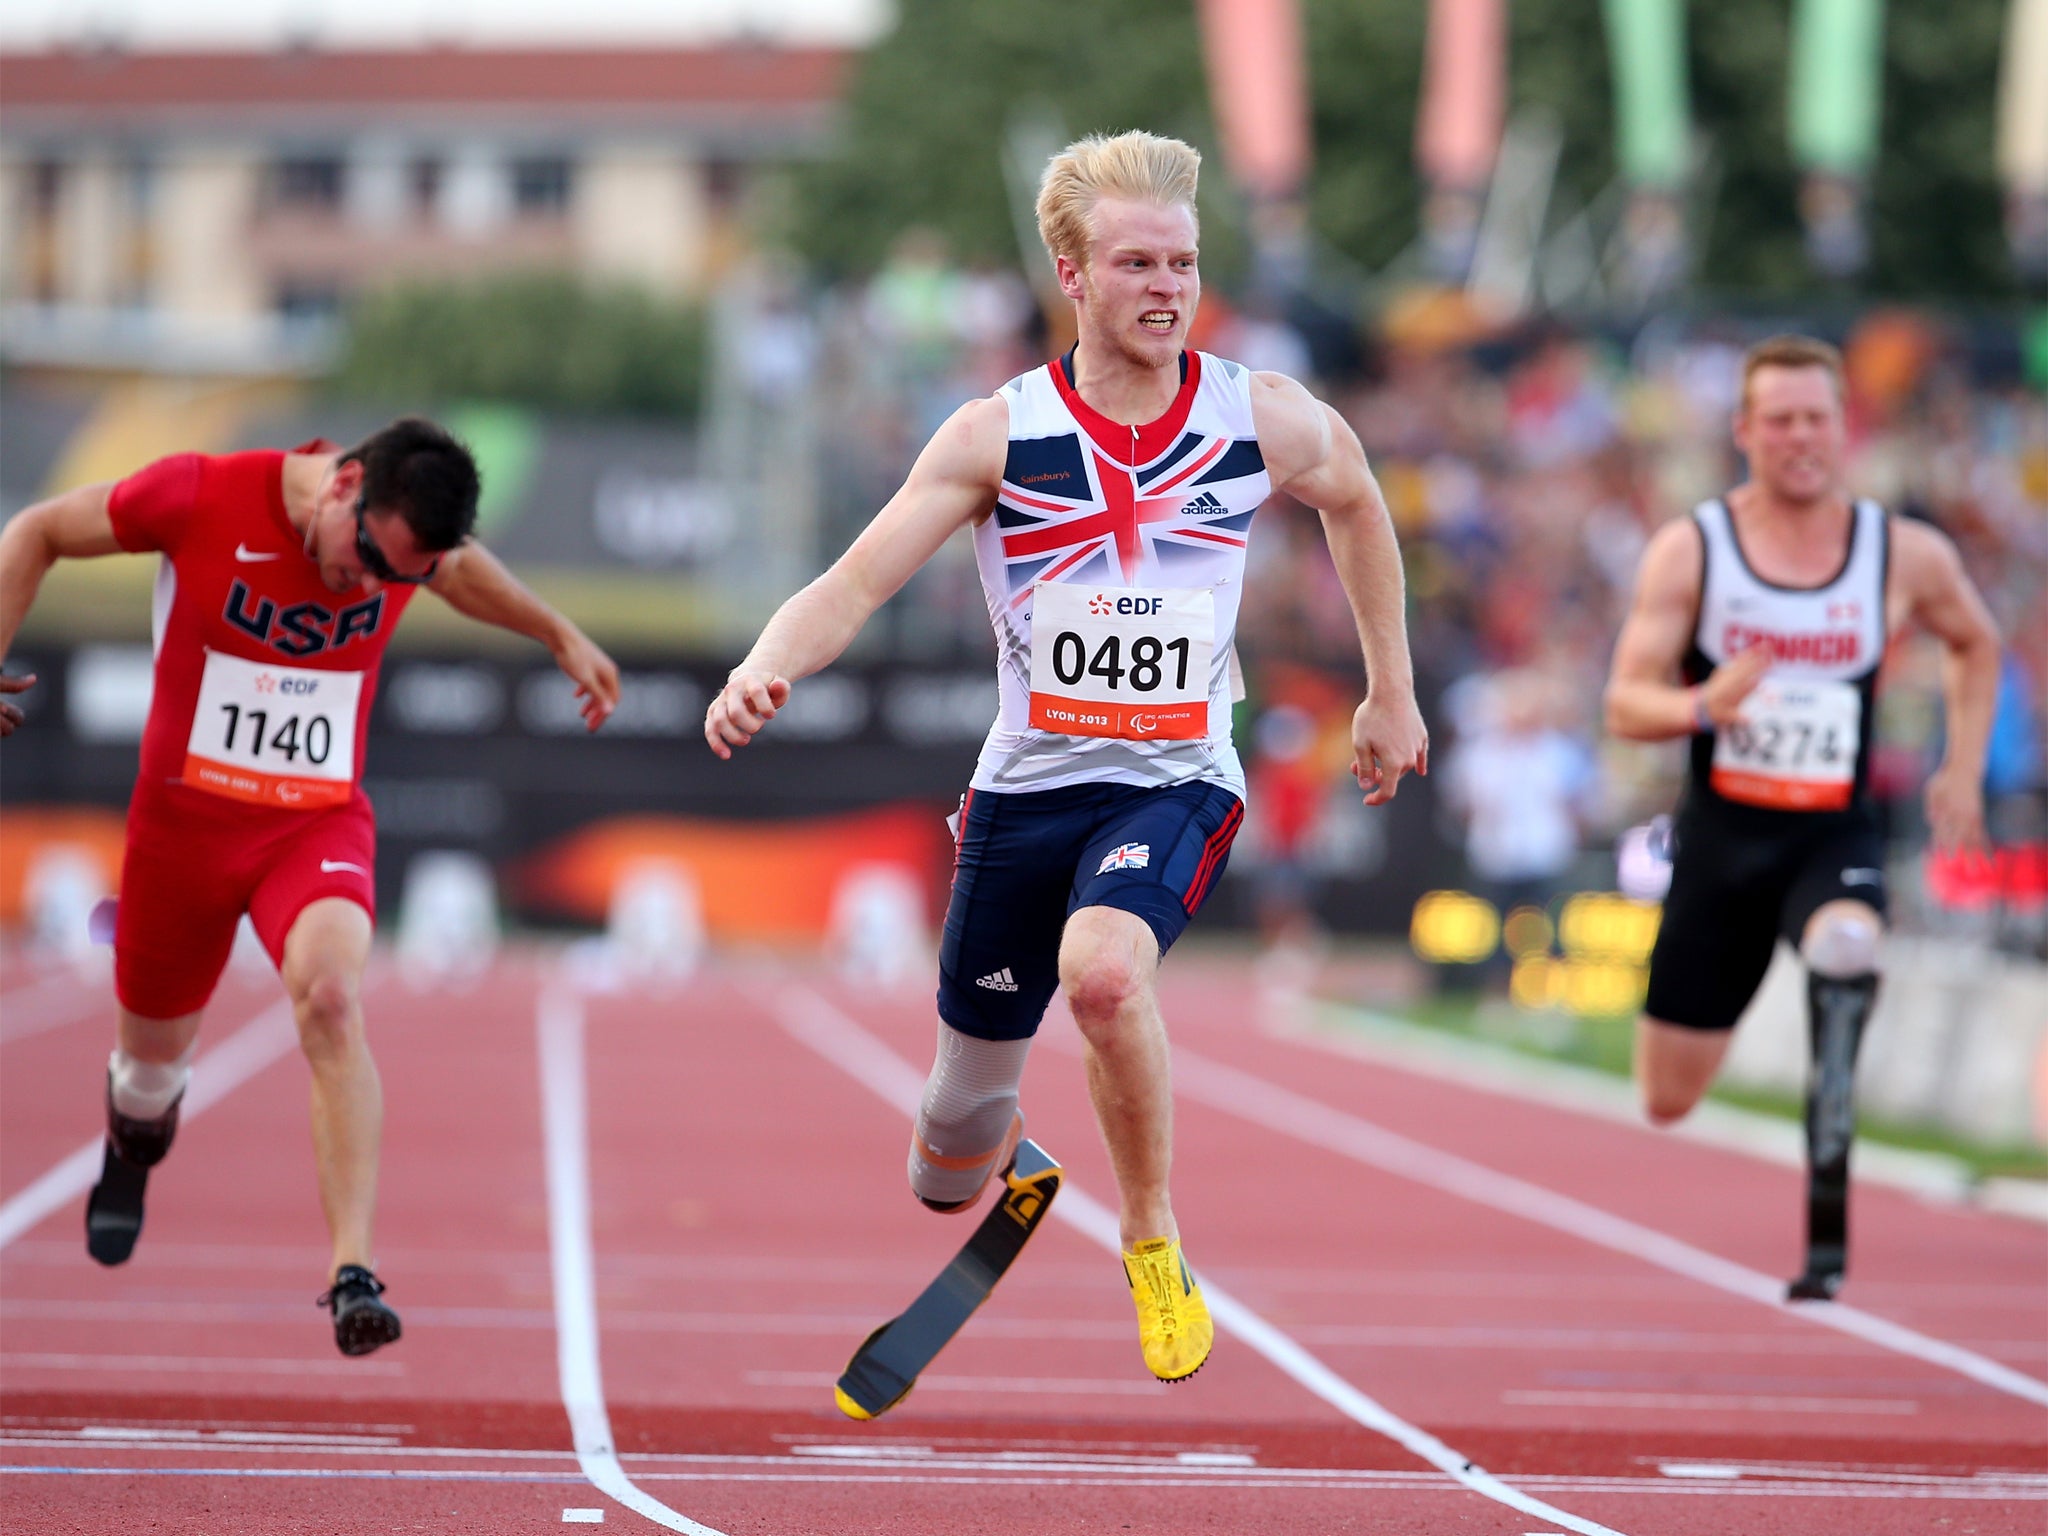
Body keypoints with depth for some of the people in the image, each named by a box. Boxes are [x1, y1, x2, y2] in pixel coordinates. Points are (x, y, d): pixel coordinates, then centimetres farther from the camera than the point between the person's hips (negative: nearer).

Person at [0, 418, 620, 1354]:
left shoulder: (407, 536, -9)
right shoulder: (200, 498, -19)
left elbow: (463, 569, 18)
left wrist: (559, 634, 22)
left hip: (320, 825, 0)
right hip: (183, 818, 0)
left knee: (332, 1000, -28)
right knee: (155, 1045, 15)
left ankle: (352, 1276, -33)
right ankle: (135, 1135, 56)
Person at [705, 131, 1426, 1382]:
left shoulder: (1265, 421, -2)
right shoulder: (999, 436, -6)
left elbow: (1357, 502, 20)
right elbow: (852, 587, -10)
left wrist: (1393, 693, 22)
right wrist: (769, 668, -31)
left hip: (1177, 785, -1)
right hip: (1027, 790, 1)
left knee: (1103, 968, -36)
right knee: (950, 1169, 9)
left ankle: (1152, 1236, -12)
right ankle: (994, 1153, 49)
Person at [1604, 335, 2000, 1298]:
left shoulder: (1906, 555, -1)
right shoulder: (1689, 550, -6)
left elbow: (1975, 643, 19)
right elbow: (1625, 705, -8)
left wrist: (1963, 770, 8)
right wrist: (1700, 707, -29)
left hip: (1836, 833, -1)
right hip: (1722, 831, 1)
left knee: (1846, 947, -38)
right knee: (1666, 1101, 8)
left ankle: (1828, 1216, -33)